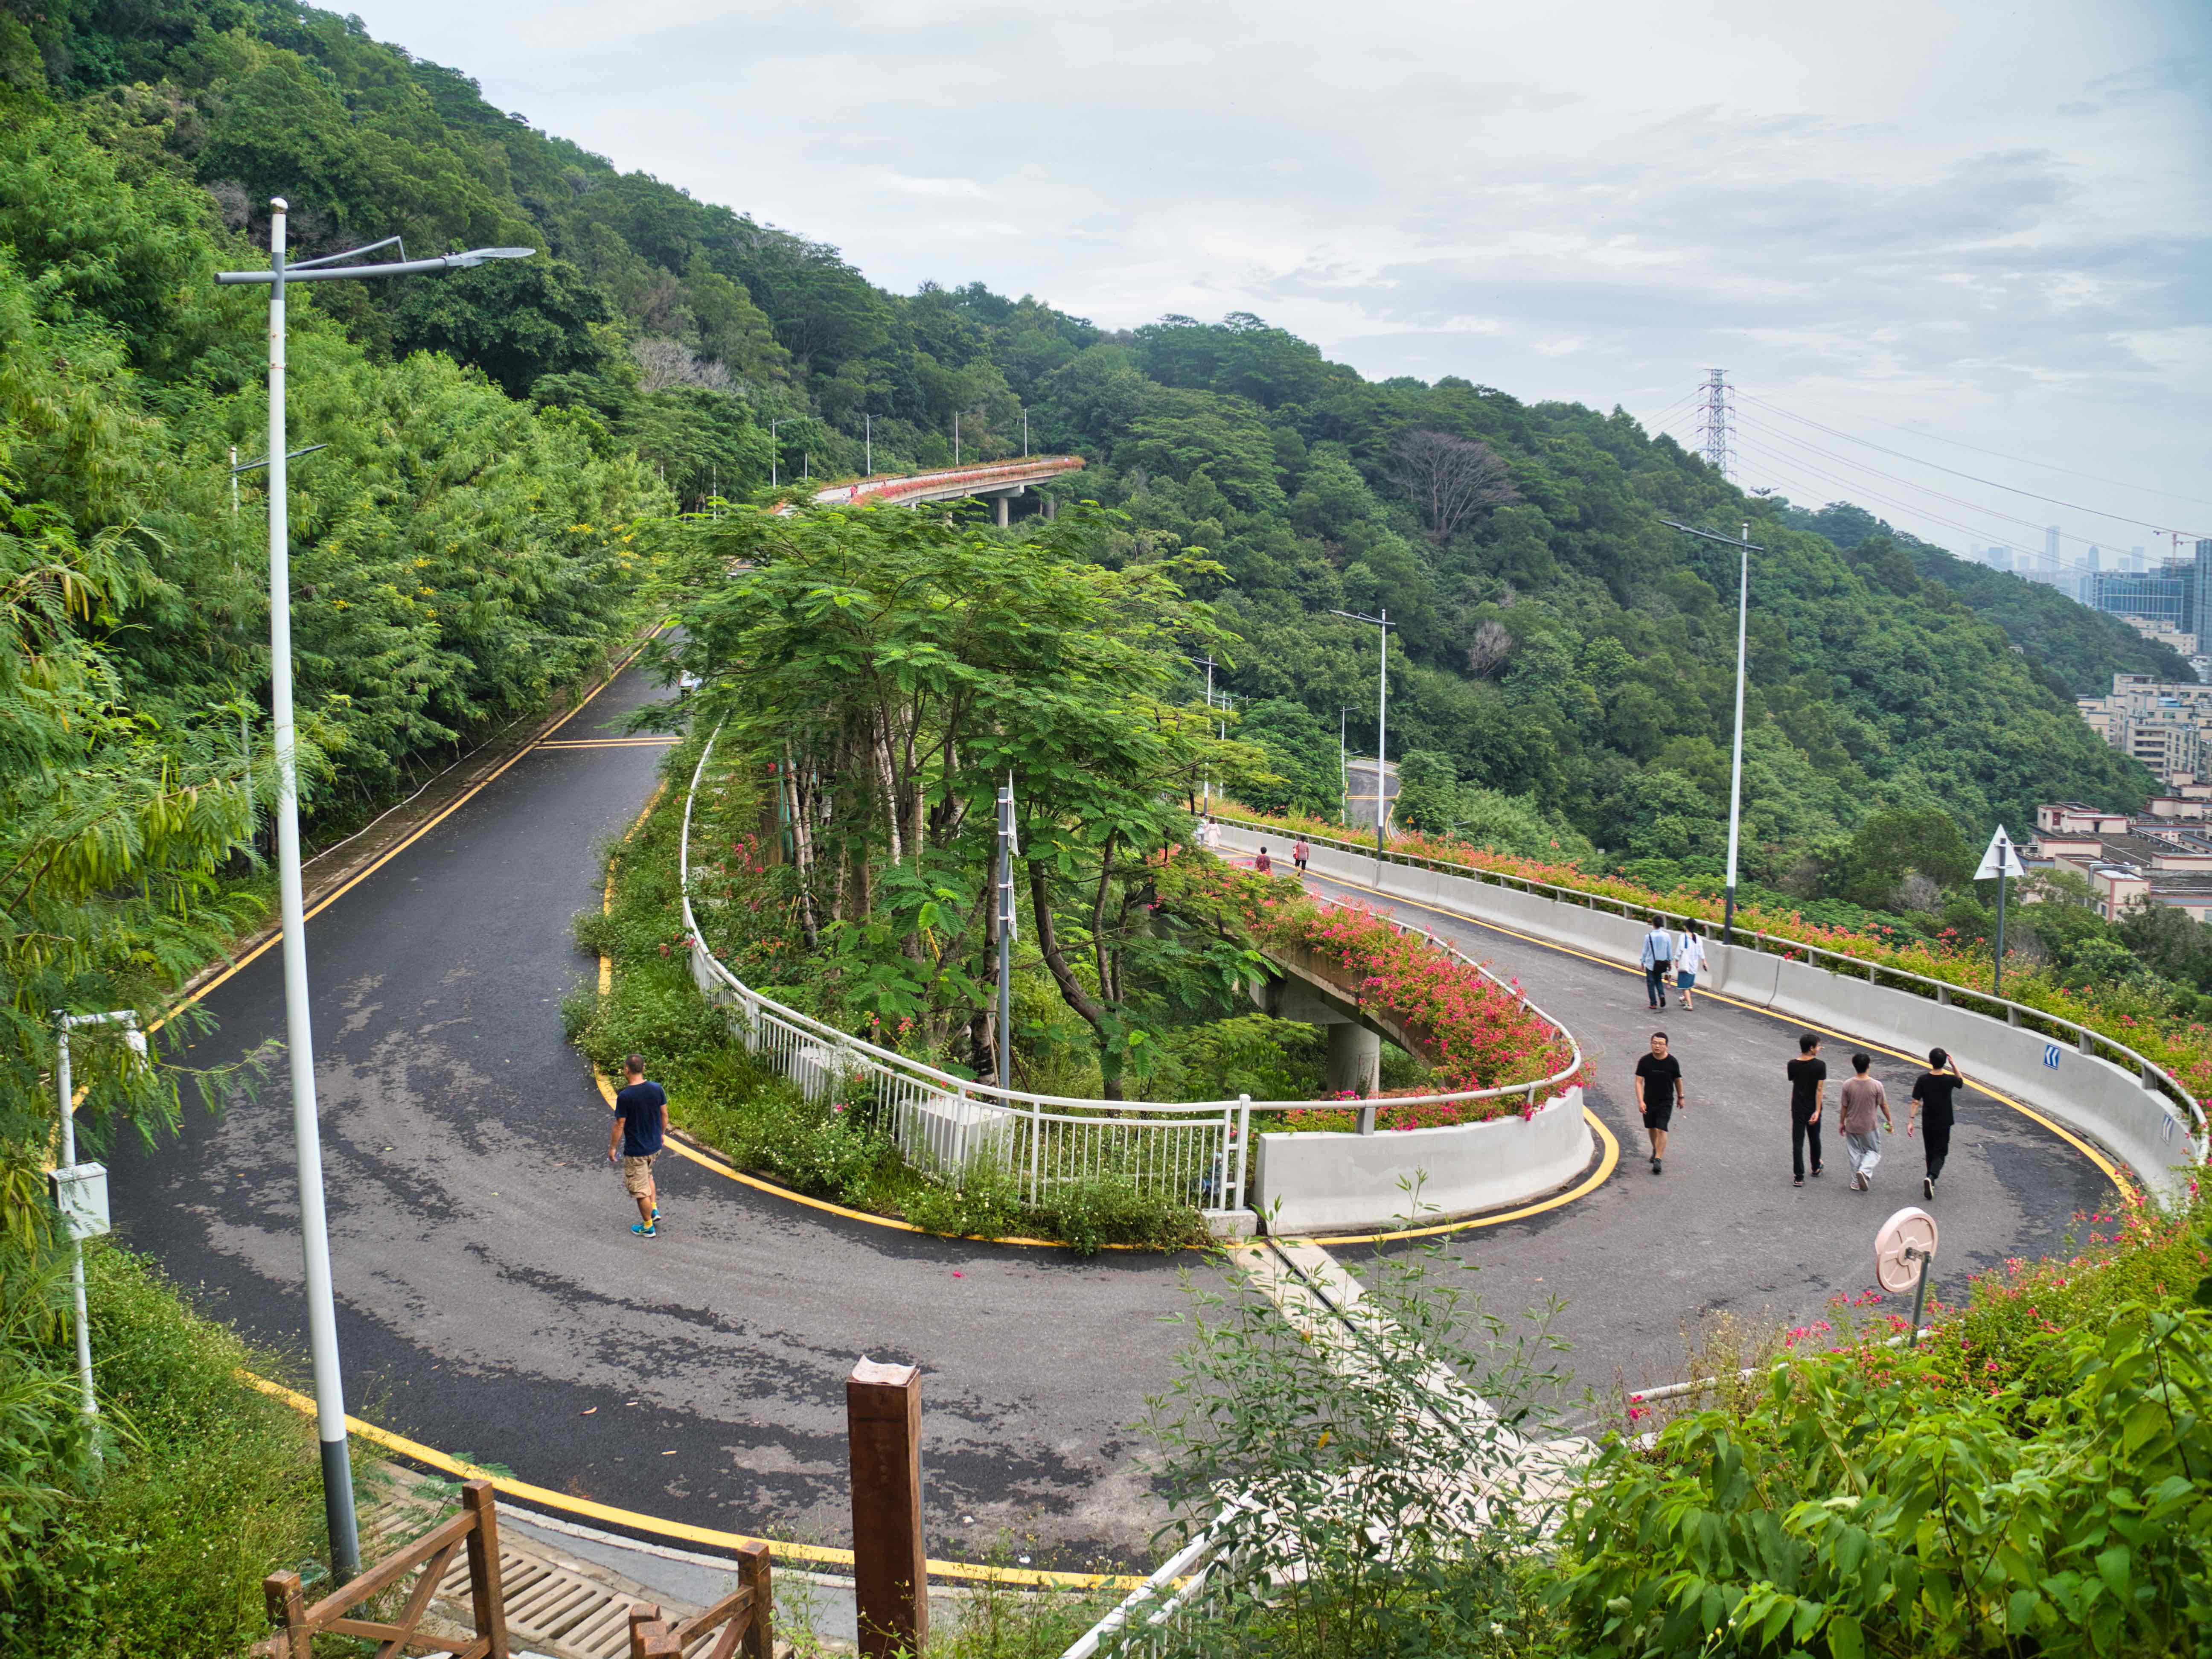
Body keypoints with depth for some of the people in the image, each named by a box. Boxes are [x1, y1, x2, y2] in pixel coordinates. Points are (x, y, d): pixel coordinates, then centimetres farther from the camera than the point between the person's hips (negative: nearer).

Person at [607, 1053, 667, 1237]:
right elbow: (665, 1115, 3)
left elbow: (620, 1126, -16)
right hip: (655, 1146, 6)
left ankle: (648, 1227, 22)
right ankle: (654, 1209, 32)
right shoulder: (657, 1089, -9)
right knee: (647, 1175, 33)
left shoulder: (624, 1097, -23)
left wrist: (612, 1148, -2)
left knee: (641, 1190, 10)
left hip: (635, 1151, -5)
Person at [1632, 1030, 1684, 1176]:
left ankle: (1658, 1159, -9)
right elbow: (1639, 1082, -11)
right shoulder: (1645, 1061, -11)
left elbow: (1678, 1080, 5)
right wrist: (1640, 1101, -21)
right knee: (1651, 1128, 17)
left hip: (1666, 1102, -2)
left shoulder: (1672, 1062, -11)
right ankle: (1655, 1150, 42)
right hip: (1649, 1101, 2)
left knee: (1661, 1130, -12)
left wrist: (1680, 1097, 15)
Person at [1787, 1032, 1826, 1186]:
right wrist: (1817, 1111, -16)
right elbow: (1819, 1089, -17)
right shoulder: (1820, 1065, -16)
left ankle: (1799, 1178, 0)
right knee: (1815, 1139, 21)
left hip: (1798, 1109, 1)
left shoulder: (1792, 1065, -8)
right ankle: (1816, 1169, 40)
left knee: (1798, 1142, 3)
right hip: (1813, 1108, 0)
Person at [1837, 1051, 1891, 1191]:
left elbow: (1844, 1107, -4)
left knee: (1855, 1154, 15)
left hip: (1852, 1127, 1)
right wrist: (1889, 1122, 10)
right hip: (1869, 1127, -1)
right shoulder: (1877, 1085, -17)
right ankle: (1864, 1171, -9)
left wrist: (1841, 1123, 10)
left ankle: (1856, 1182, 20)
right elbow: (1884, 1106, -5)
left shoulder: (1848, 1085, -13)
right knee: (1873, 1152, 16)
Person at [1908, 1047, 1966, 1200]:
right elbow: (1961, 1082, 11)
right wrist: (1954, 1065, 9)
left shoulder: (1923, 1080, -12)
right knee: (1940, 1153, 4)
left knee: (1930, 1153, 18)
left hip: (1927, 1123, 2)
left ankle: (1931, 1183, 28)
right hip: (1943, 1123, -2)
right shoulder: (1949, 1080, -14)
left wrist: (1911, 1121, -9)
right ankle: (1931, 1177, -21)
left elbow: (1916, 1102, -12)